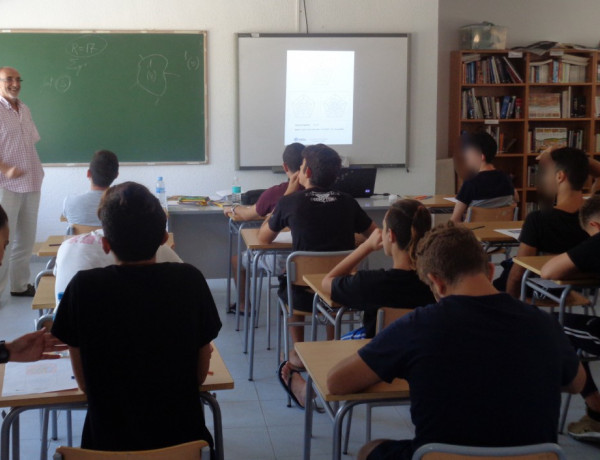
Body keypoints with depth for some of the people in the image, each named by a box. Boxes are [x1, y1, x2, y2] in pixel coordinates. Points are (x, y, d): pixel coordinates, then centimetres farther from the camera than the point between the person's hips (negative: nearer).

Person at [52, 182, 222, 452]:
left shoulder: (83, 288, -17)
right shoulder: (190, 281, -15)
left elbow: (84, 383, -5)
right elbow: (200, 374, -4)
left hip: (109, 441, 0)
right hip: (181, 435, 1)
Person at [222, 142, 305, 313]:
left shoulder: (274, 193, -18)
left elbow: (248, 215, 2)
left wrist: (232, 209, 24)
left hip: (280, 261, -4)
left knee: (236, 259, 22)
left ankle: (243, 305, 36)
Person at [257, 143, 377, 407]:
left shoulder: (291, 202, -4)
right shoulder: (347, 203, 3)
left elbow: (263, 238, 13)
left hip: (305, 296, -2)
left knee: (287, 285, 32)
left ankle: (298, 355, 36)